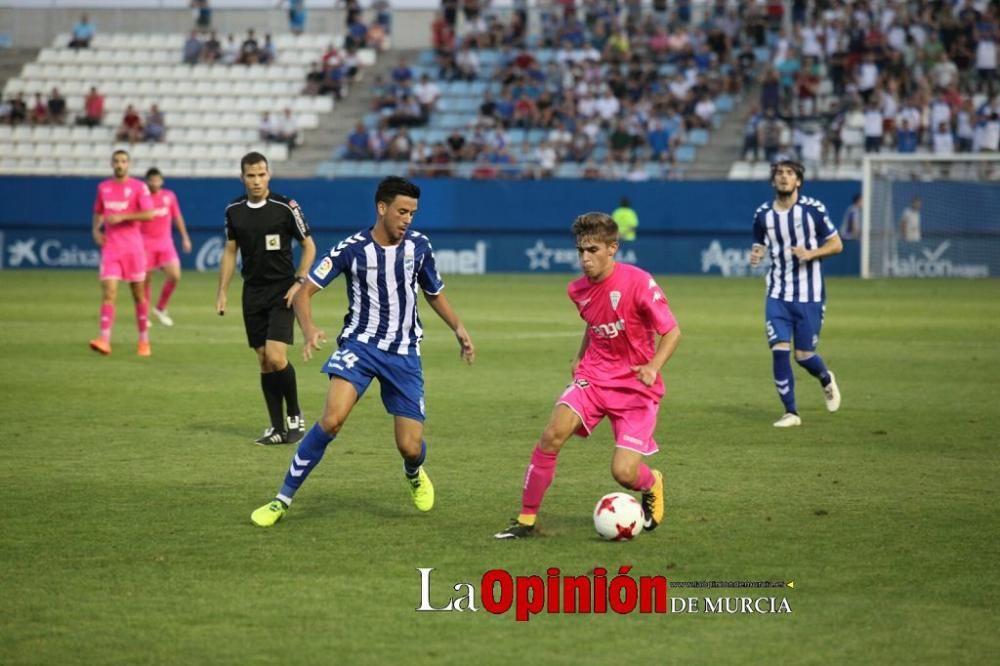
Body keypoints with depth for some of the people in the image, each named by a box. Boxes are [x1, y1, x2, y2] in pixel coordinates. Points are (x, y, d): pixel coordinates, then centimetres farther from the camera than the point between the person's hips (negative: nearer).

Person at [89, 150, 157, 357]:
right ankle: (104, 340, -21)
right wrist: (95, 230, 5)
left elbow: (149, 214, -12)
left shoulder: (138, 187, -2)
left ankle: (144, 340, 17)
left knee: (138, 294, 6)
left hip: (133, 247, -2)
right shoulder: (103, 187, 11)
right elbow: (98, 213, 24)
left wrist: (122, 217, -19)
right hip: (110, 247, 2)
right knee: (108, 293, -11)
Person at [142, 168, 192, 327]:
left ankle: (160, 308, 10)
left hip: (166, 243, 3)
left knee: (175, 276, -10)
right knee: (146, 279, 0)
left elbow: (177, 217, 15)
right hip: (147, 243, -3)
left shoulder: (169, 196, 5)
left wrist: (185, 238, 14)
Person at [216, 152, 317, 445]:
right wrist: (222, 292, 9)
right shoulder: (234, 211, 4)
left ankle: (295, 416, 4)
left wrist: (299, 282, -11)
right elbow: (230, 252, 14)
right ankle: (278, 429, 10)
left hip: (281, 291, -4)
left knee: (276, 356, -16)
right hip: (253, 292, 4)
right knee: (264, 362, 4)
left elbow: (309, 246, -1)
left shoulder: (285, 207, -9)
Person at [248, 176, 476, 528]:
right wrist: (309, 330, -29)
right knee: (333, 418, -26)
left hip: (404, 353, 3)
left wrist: (458, 328, 5)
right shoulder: (352, 249, -11)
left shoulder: (419, 245, -1)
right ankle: (282, 500, -15)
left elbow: (434, 292, 18)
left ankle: (414, 474, 38)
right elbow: (304, 291, -11)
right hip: (360, 344, -2)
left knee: (410, 446, -3)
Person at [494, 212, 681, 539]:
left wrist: (653, 367, -28)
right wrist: (580, 356, 11)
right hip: (593, 376, 4)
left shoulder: (638, 282, -16)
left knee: (624, 473, -13)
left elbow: (672, 332, -13)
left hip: (636, 386, -4)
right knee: (553, 434, -21)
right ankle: (526, 519, -10)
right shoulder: (579, 289, 3)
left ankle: (652, 484, 26)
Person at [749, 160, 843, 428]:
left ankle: (826, 380, 36)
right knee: (779, 350, -11)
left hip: (810, 295, -2)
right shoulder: (763, 214, 1)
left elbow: (836, 244, -1)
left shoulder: (813, 209, -7)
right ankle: (791, 413, 2)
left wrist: (811, 253, -19)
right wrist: (756, 255, -9)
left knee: (804, 355, -1)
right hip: (778, 295, 2)